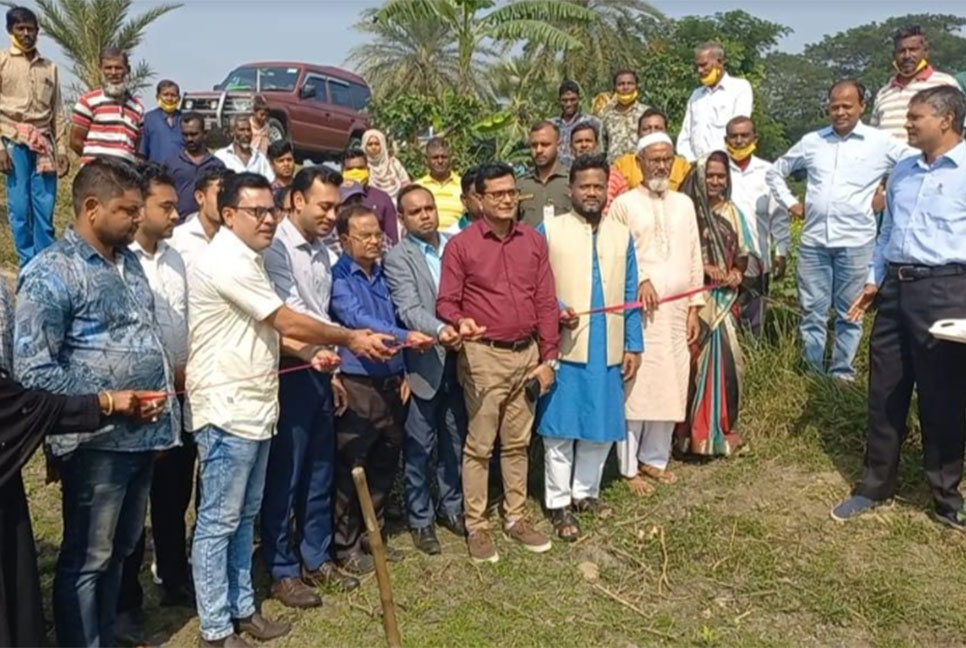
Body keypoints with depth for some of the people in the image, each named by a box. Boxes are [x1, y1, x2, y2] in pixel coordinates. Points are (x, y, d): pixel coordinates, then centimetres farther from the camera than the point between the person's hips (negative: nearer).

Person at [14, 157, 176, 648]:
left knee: (119, 552, 20)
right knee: (86, 560, 7)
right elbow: (33, 371, -19)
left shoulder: (129, 261, 11)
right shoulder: (52, 273, -13)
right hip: (97, 441, -8)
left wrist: (161, 411, 12)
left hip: (143, 434, 8)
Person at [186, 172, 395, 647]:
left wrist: (312, 353, 7)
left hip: (252, 407, 10)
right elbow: (288, 322, -17)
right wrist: (351, 339, -8)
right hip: (226, 411, -10)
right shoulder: (226, 260, -17)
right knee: (218, 522, 1)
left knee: (244, 518, 17)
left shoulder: (247, 259, 15)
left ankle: (241, 609, 29)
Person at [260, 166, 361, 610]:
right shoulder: (276, 246, -14)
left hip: (318, 371, 8)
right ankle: (282, 571, 15)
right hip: (289, 373, -7)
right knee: (284, 474, 2)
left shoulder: (323, 253, 10)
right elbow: (291, 315, -20)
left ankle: (316, 559, 28)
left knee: (320, 471, 14)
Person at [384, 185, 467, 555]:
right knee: (419, 448, 6)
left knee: (455, 441, 16)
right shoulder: (397, 258, -7)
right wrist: (439, 330, -35)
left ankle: (452, 508, 34)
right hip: (423, 364, -4)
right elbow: (409, 310, -19)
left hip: (458, 361, 5)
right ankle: (421, 520, 22)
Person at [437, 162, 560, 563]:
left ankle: (516, 518, 28)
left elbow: (546, 302, 8)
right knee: (480, 445, 3)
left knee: (518, 442, 14)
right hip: (484, 355, -4)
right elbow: (446, 302, -4)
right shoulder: (460, 245, -3)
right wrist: (460, 322, -27)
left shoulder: (534, 241, 8)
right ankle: (476, 526, 16)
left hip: (527, 353, 4)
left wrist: (549, 358, 5)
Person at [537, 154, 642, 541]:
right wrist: (555, 311, -19)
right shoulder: (549, 230, -1)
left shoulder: (621, 234, 10)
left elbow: (630, 295, 10)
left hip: (607, 350, 4)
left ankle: (585, 491, 29)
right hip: (564, 347, -4)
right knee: (560, 429, 2)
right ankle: (558, 503, 14)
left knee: (602, 427, 11)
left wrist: (633, 345, 7)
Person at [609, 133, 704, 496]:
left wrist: (694, 307, 9)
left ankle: (655, 458, 22)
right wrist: (639, 280, -18)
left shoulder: (684, 204, 15)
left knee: (671, 388, 7)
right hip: (638, 310, -4)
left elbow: (694, 258, 14)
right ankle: (630, 467, 7)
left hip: (676, 310, 5)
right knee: (636, 388, -4)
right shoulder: (624, 204, 1)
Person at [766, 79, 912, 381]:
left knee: (849, 314, 7)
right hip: (813, 241, 2)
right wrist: (790, 203, 11)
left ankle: (842, 374, 18)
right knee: (812, 312, 7)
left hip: (855, 242, -2)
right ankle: (812, 373, 16)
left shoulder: (881, 143, 1)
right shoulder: (811, 141, 10)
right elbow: (775, 171, 21)